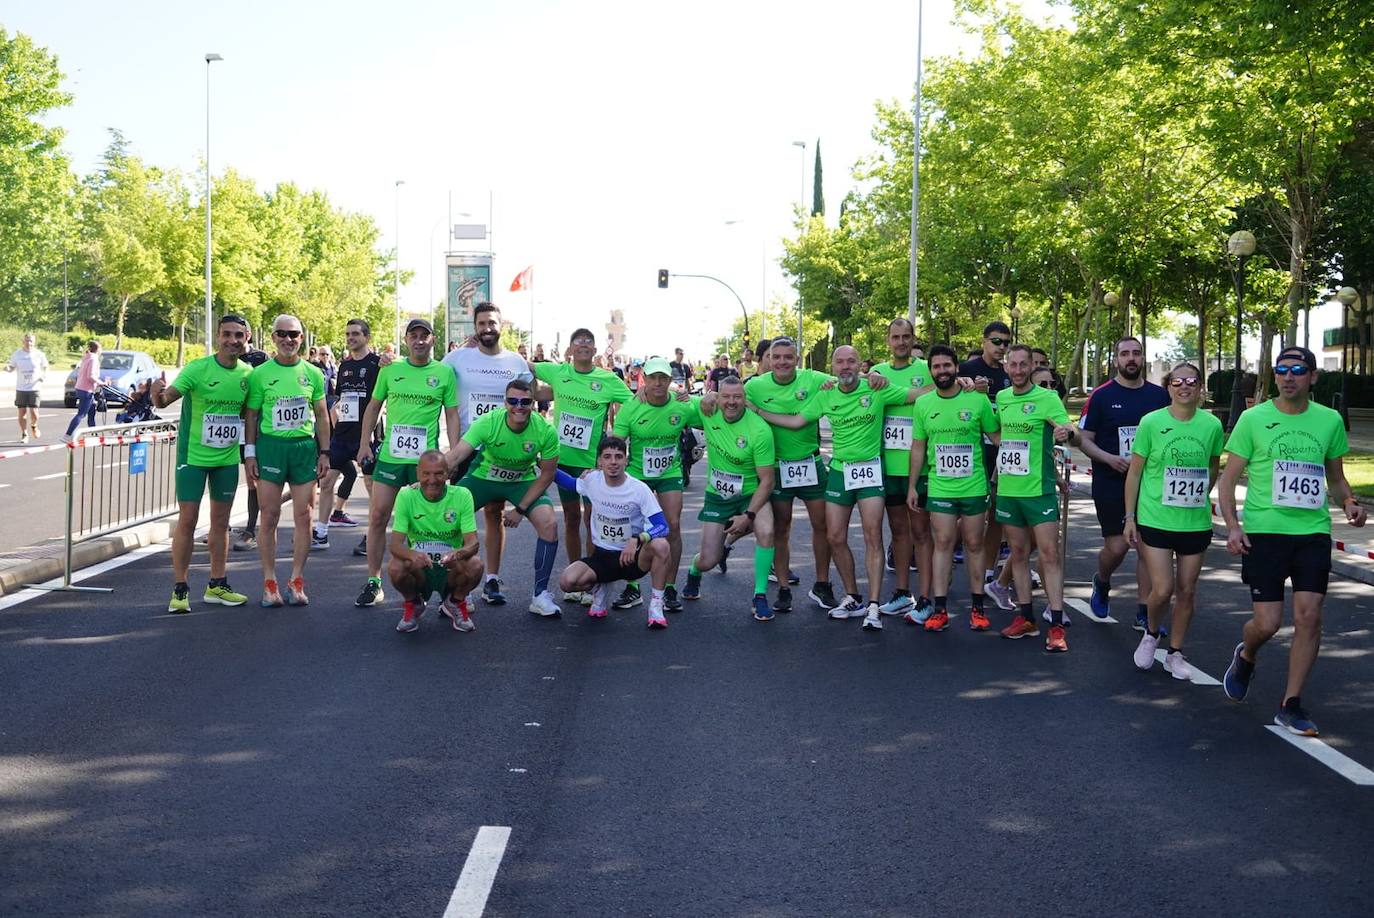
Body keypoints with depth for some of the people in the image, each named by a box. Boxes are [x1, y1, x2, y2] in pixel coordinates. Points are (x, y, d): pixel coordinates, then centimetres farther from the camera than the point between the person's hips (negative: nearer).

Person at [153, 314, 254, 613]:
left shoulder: (248, 374, 0)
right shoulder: (197, 369, -15)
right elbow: (165, 400, -22)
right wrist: (158, 394, -43)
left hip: (227, 458, 5)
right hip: (193, 456, -5)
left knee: (221, 521, 11)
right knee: (187, 520, -3)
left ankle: (216, 586, 21)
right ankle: (180, 588, 4)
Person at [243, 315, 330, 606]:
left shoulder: (313, 373, 8)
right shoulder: (260, 374, 1)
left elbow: (322, 416, 12)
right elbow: (251, 416, 4)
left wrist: (324, 452, 7)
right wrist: (249, 453, -3)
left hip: (305, 446, 2)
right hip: (270, 445, -2)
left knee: (303, 516, 2)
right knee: (269, 517, -1)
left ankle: (296, 582, 10)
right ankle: (269, 583, 6)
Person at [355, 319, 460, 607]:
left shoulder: (444, 373, 1)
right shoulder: (390, 369, 5)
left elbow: (452, 415, 3)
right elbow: (373, 406, 13)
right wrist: (364, 443, 7)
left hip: (426, 459, -1)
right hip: (390, 455, 2)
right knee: (377, 518, 1)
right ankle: (373, 582, 12)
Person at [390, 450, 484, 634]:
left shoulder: (461, 495, -11)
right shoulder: (406, 495, -11)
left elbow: (473, 542, -16)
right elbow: (395, 543, -16)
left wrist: (458, 554, -41)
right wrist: (413, 555, -40)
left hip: (451, 568, 0)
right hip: (418, 569, 0)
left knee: (475, 565, -31)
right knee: (395, 567, -32)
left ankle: (455, 603, 4)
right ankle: (412, 604, 4)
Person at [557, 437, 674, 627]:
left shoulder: (639, 489, -15)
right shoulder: (591, 480, -5)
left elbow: (662, 526, -21)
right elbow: (570, 483, 18)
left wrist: (637, 540, -38)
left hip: (632, 556, -3)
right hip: (602, 556, 3)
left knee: (661, 546, -36)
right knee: (567, 581, -25)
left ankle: (656, 606, -15)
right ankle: (599, 588, 12)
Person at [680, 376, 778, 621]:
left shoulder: (760, 430, -23)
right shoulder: (708, 412, -13)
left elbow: (767, 480, -20)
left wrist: (748, 516, -25)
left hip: (752, 494, -2)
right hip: (716, 495, 3)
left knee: (766, 532, -32)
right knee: (707, 561, 3)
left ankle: (760, 597, -16)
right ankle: (693, 574, 43)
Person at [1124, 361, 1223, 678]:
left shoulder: (1212, 425, -2)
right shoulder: (1151, 422, -7)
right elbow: (1135, 471, -2)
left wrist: (1198, 496, 13)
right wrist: (1130, 517, -3)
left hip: (1196, 522, 2)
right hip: (1155, 519, -2)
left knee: (1187, 591, 8)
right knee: (1162, 589, -9)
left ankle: (1175, 653, 24)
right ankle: (1151, 634, 21)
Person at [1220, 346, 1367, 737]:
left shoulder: (1329, 421, 6)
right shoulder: (1253, 419, -2)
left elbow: (1336, 478, 19)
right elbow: (1229, 478, 1)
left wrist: (1350, 503, -2)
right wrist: (1232, 525, -11)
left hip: (1313, 532, 2)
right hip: (1264, 532, -2)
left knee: (1309, 616, -7)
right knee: (1267, 622, -4)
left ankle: (1291, 706, 5)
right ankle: (1245, 657, 32)